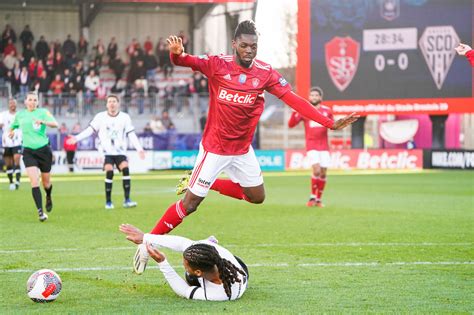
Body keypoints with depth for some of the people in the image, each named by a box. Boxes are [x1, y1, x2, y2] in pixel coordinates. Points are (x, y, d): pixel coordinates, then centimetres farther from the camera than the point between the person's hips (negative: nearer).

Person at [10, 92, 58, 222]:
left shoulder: (43, 112, -2)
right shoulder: (20, 114, 8)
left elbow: (55, 124, -19)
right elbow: (14, 125, 31)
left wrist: (43, 121, -35)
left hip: (44, 150, -1)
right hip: (28, 151, 1)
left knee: (46, 182, 10)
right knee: (34, 181, -16)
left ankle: (48, 198, 46)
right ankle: (40, 212, -18)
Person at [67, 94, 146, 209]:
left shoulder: (125, 117, 4)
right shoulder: (100, 117, 3)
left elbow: (131, 134, 4)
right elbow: (90, 130, 5)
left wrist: (139, 149, -4)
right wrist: (76, 138, -5)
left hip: (120, 152, 1)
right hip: (106, 152, -1)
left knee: (125, 169, -22)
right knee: (109, 172, -21)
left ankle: (127, 200, -20)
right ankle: (108, 201, -9)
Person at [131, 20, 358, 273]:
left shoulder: (265, 73, -9)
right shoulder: (217, 65, -16)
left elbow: (294, 100, -12)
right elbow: (184, 61, -27)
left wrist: (329, 123, -20)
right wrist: (176, 54, -53)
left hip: (243, 150, 5)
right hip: (214, 148, -5)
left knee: (256, 197, 15)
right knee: (190, 204, -5)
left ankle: (202, 184, 28)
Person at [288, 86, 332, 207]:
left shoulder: (327, 110, 7)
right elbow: (291, 124, -6)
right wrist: (295, 112, -22)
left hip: (324, 146, 3)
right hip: (311, 146, -3)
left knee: (323, 173, 2)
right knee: (317, 171, -18)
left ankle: (318, 199, 16)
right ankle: (312, 197, -2)